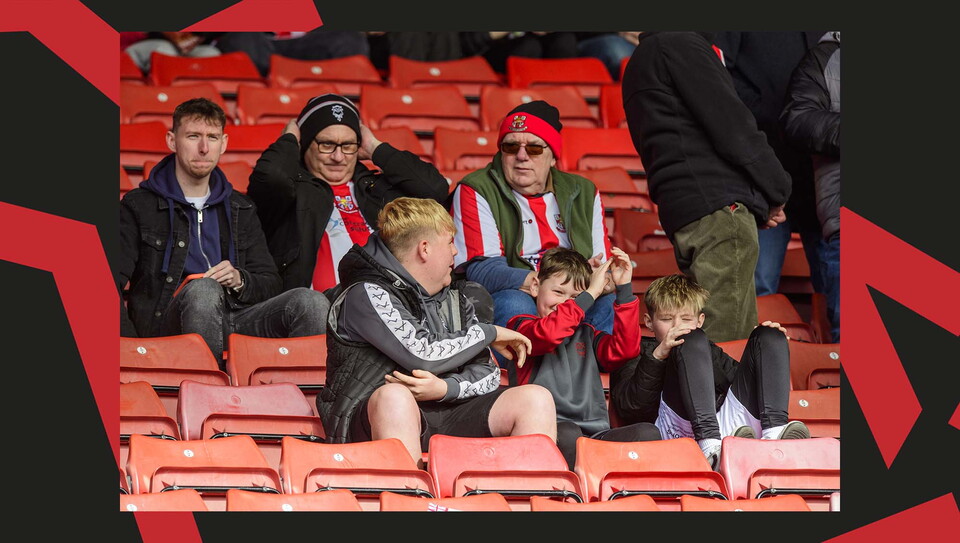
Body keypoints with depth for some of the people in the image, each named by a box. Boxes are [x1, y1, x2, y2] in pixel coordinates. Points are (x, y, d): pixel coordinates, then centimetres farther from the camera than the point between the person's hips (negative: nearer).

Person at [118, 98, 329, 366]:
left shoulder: (241, 210, 25)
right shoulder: (138, 205, 11)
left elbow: (270, 284, 22)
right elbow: (110, 284, 0)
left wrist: (239, 280, -3)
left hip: (233, 319, 4)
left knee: (311, 302, -23)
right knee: (202, 289, -38)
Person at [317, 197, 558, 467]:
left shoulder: (454, 302, 20)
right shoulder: (366, 295, -4)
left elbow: (487, 374, 11)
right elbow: (424, 356, -15)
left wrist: (445, 388, -12)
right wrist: (487, 334, -1)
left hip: (447, 417, 6)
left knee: (535, 399, -10)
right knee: (394, 395, -39)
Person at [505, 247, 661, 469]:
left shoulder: (586, 334, 29)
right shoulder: (521, 325, 12)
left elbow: (624, 349, 12)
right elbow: (548, 334, -11)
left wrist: (624, 290, 10)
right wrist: (590, 294, -5)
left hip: (594, 434, 5)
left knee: (648, 433, -23)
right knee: (566, 433, -39)